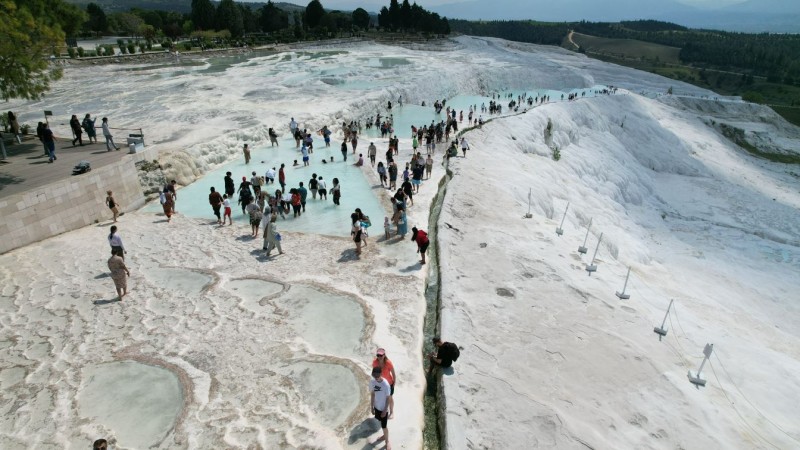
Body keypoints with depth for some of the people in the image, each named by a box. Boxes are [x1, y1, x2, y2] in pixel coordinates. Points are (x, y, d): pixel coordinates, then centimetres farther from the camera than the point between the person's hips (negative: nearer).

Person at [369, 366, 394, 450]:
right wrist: (372, 407, 4)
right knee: (381, 423, 25)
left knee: (384, 426, 8)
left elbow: (388, 398, -18)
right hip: (377, 406, 5)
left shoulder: (386, 384, -29)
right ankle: (384, 435, 49)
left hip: (384, 408, -5)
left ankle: (387, 441, 30)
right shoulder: (372, 381, -14)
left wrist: (385, 410, -14)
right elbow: (372, 394, -1)